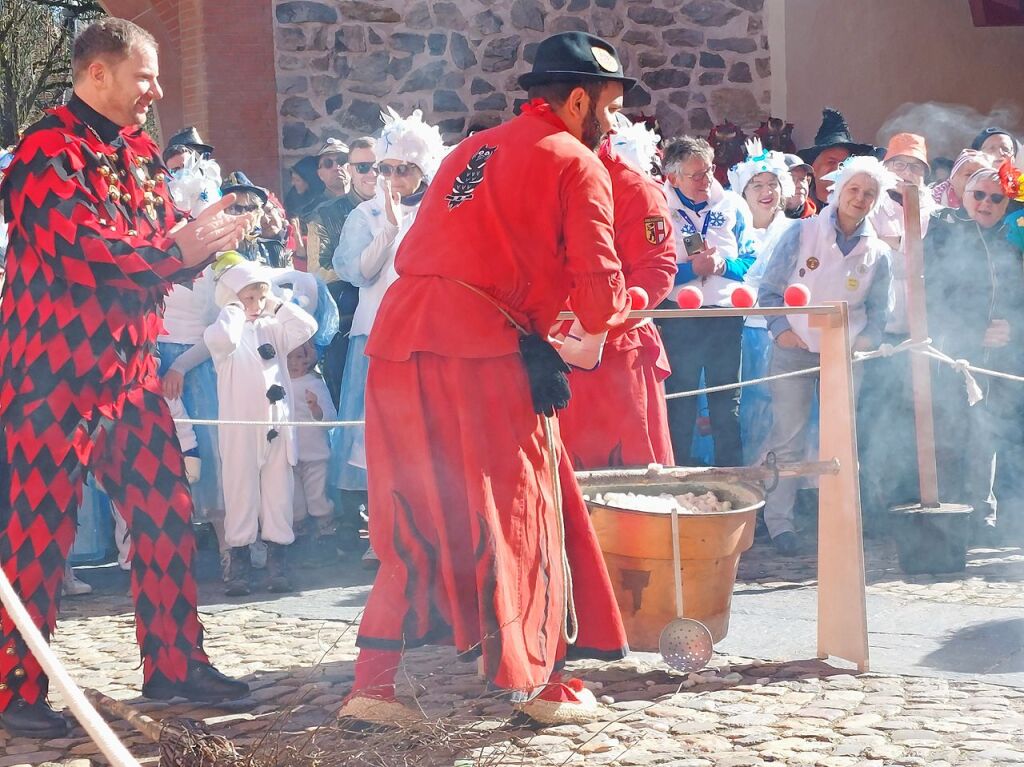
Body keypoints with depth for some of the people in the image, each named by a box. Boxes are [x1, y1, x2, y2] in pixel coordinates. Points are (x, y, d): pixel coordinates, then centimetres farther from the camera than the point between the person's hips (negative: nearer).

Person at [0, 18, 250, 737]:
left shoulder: (139, 152, 16)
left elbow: (163, 240, 20)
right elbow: (82, 241, -23)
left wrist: (204, 235, -2)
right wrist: (178, 250, -14)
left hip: (128, 367, 9)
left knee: (167, 512, 10)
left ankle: (174, 662, 21)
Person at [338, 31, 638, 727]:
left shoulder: (473, 150, 25)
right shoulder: (578, 165, 3)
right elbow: (599, 291, -5)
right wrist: (599, 324, 18)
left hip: (399, 339, 7)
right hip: (482, 354, -7)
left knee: (417, 519, 13)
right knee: (519, 508, 6)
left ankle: (372, 683, 10)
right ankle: (538, 683, 14)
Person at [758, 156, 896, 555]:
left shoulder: (877, 252, 6)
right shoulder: (802, 233, -2)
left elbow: (877, 308, 13)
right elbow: (770, 289, 1)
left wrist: (868, 338, -4)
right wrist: (780, 328, -11)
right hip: (795, 349, -3)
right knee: (788, 439, -4)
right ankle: (779, 519, 4)